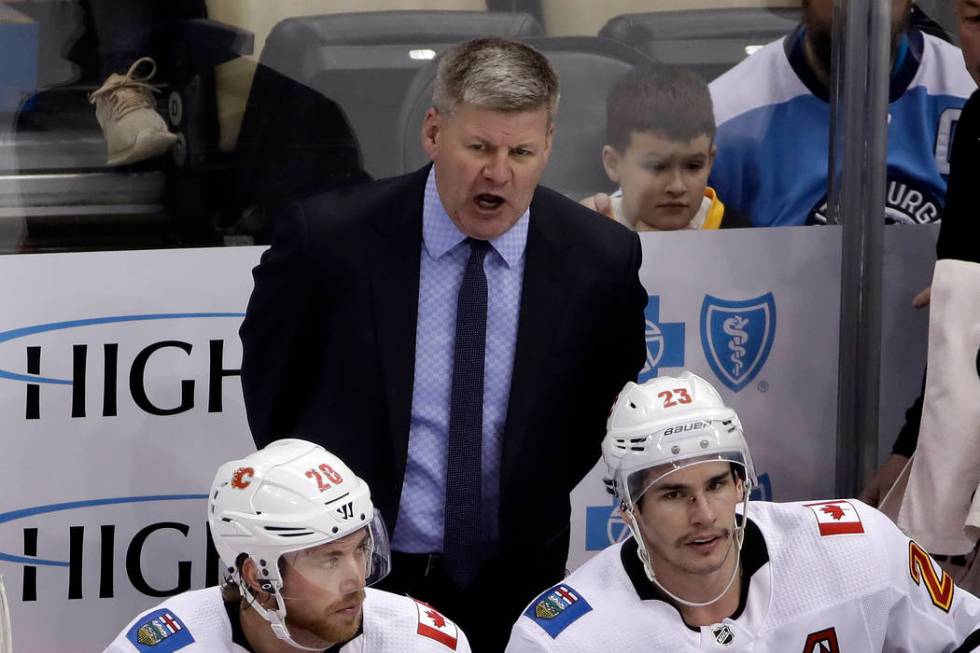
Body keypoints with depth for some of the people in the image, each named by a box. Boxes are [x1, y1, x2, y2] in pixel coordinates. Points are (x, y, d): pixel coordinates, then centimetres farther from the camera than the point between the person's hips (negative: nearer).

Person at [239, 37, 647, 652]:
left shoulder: (601, 257, -10)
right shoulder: (328, 238, -15)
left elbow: (614, 397, 9)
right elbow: (269, 378, 2)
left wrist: (538, 501, 4)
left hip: (514, 585, 2)